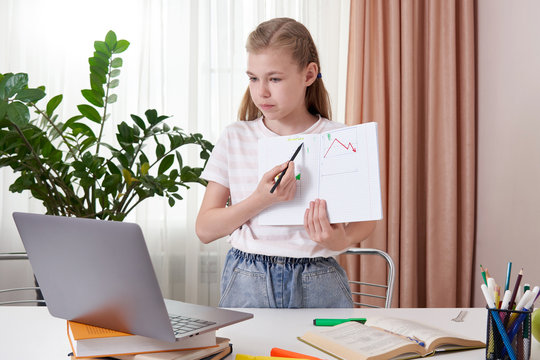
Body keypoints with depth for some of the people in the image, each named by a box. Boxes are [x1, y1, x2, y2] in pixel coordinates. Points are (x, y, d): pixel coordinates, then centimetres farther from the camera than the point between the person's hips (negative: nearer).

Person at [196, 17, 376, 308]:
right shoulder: (234, 139, 4)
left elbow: (365, 218, 9)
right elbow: (204, 229, 1)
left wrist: (341, 241, -14)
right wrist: (261, 200, -15)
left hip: (317, 286, 0)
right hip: (247, 284, 1)